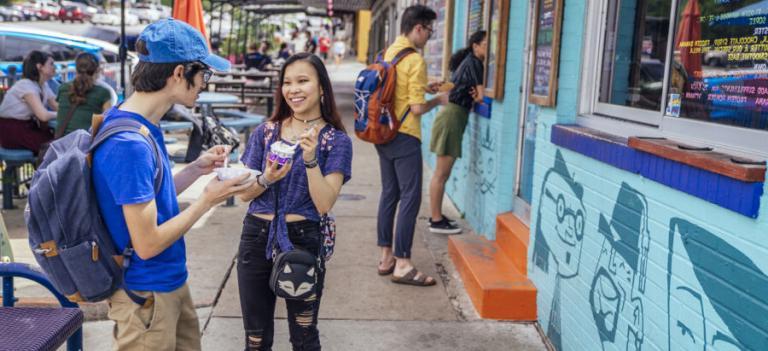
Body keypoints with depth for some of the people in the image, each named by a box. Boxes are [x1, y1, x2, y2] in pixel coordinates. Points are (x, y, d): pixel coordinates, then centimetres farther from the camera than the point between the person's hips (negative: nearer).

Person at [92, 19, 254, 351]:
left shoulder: (140, 124, 1)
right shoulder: (129, 143, -28)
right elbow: (147, 243, -25)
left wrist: (196, 169, 1)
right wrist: (207, 200, -16)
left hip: (170, 281, 9)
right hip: (147, 294, -9)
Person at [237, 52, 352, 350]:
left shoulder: (336, 140, -4)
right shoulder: (266, 131, 4)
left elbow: (324, 204, -13)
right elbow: (244, 193, 3)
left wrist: (310, 158, -24)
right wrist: (266, 179, -17)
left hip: (302, 241, -2)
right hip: (256, 238, 3)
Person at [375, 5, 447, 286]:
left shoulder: (387, 53, 9)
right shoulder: (415, 60, -16)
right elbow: (417, 108, -18)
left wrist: (422, 88, 17)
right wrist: (438, 100, -1)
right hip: (404, 137, -9)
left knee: (389, 194, 14)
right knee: (410, 198, -3)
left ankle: (386, 257, 21)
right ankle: (402, 265, 0)